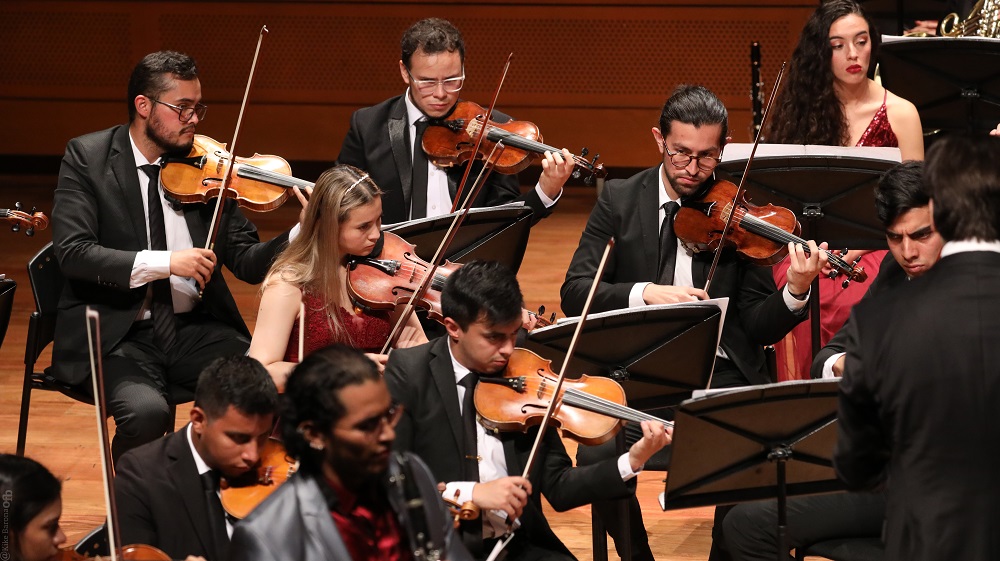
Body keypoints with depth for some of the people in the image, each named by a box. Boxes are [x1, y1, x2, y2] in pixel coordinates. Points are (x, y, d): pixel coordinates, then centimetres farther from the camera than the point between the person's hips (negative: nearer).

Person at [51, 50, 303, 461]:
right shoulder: (87, 157, -3)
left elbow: (246, 261, 4)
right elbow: (73, 253, -15)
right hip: (116, 335, -3)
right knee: (147, 412, -33)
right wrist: (163, 262, -25)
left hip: (196, 330, 3)